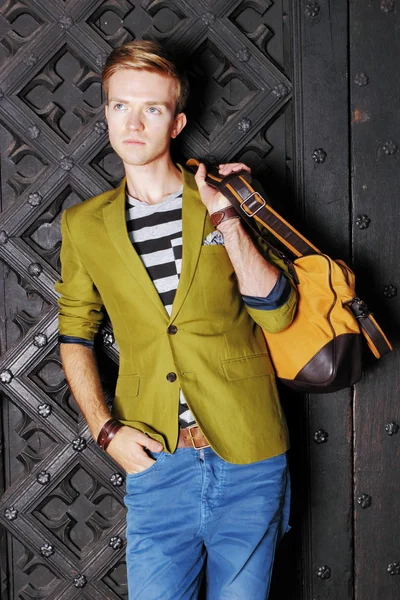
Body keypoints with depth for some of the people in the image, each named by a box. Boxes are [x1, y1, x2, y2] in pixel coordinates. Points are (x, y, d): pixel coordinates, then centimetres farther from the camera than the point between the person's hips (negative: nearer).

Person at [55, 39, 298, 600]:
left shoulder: (226, 199, 3)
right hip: (155, 464, 1)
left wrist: (223, 214, -14)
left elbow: (278, 312, -6)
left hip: (248, 458, 0)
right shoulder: (83, 225, 7)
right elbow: (74, 334, 13)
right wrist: (105, 429, 1)